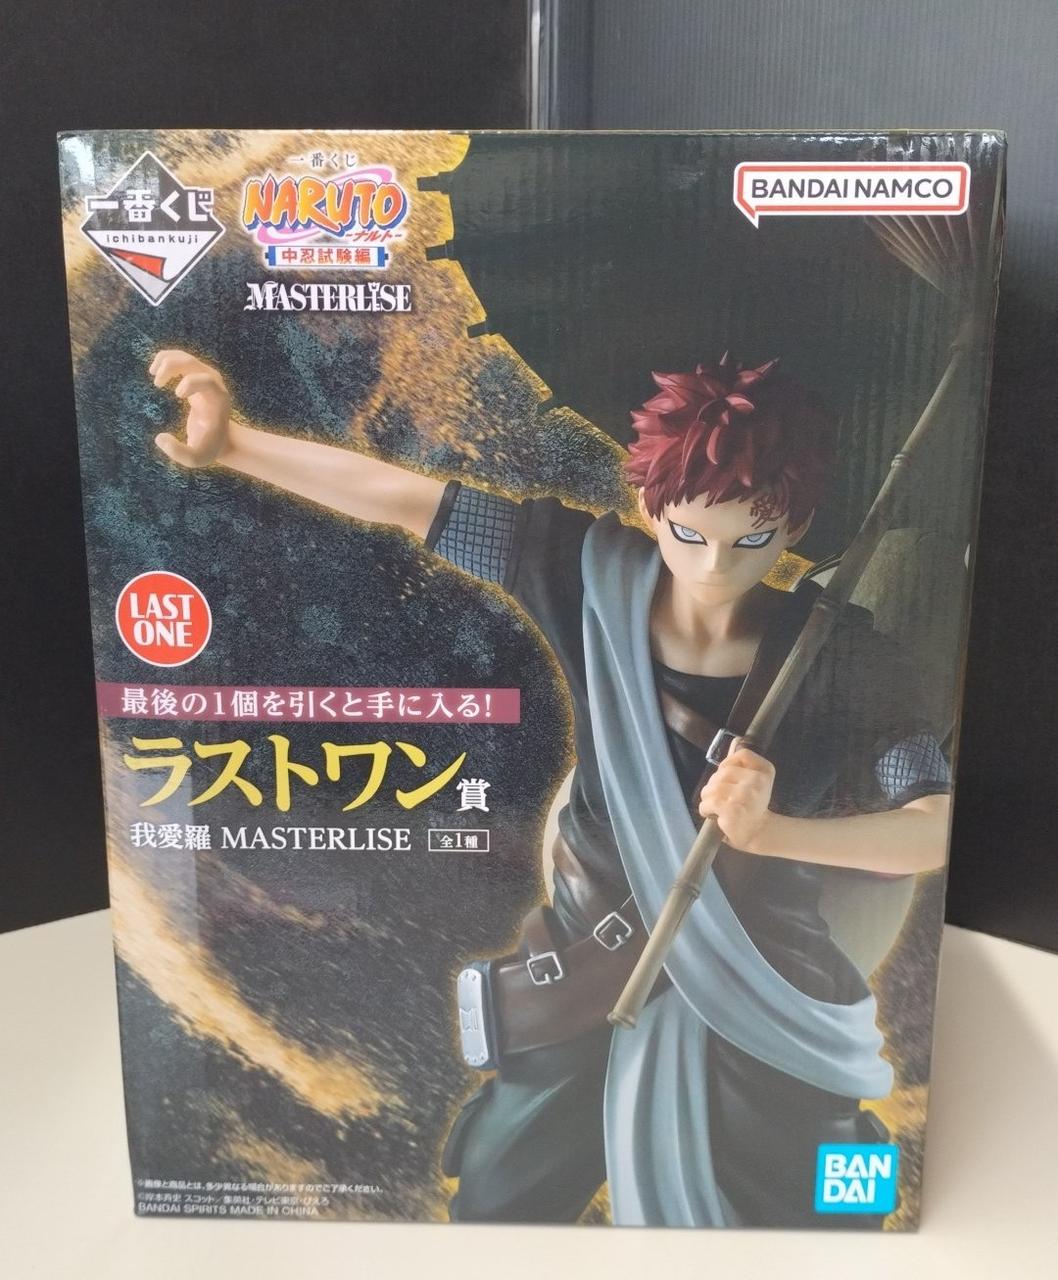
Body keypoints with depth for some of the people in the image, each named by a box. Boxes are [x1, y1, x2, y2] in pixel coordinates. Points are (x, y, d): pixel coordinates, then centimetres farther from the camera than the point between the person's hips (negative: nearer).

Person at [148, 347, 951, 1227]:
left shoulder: (835, 653, -16)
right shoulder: (598, 575, -14)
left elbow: (942, 828, -19)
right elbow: (405, 500, -14)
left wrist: (773, 830, -33)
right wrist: (231, 444, -16)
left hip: (760, 1003, -1)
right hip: (594, 974, 2)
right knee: (497, 1199, 23)